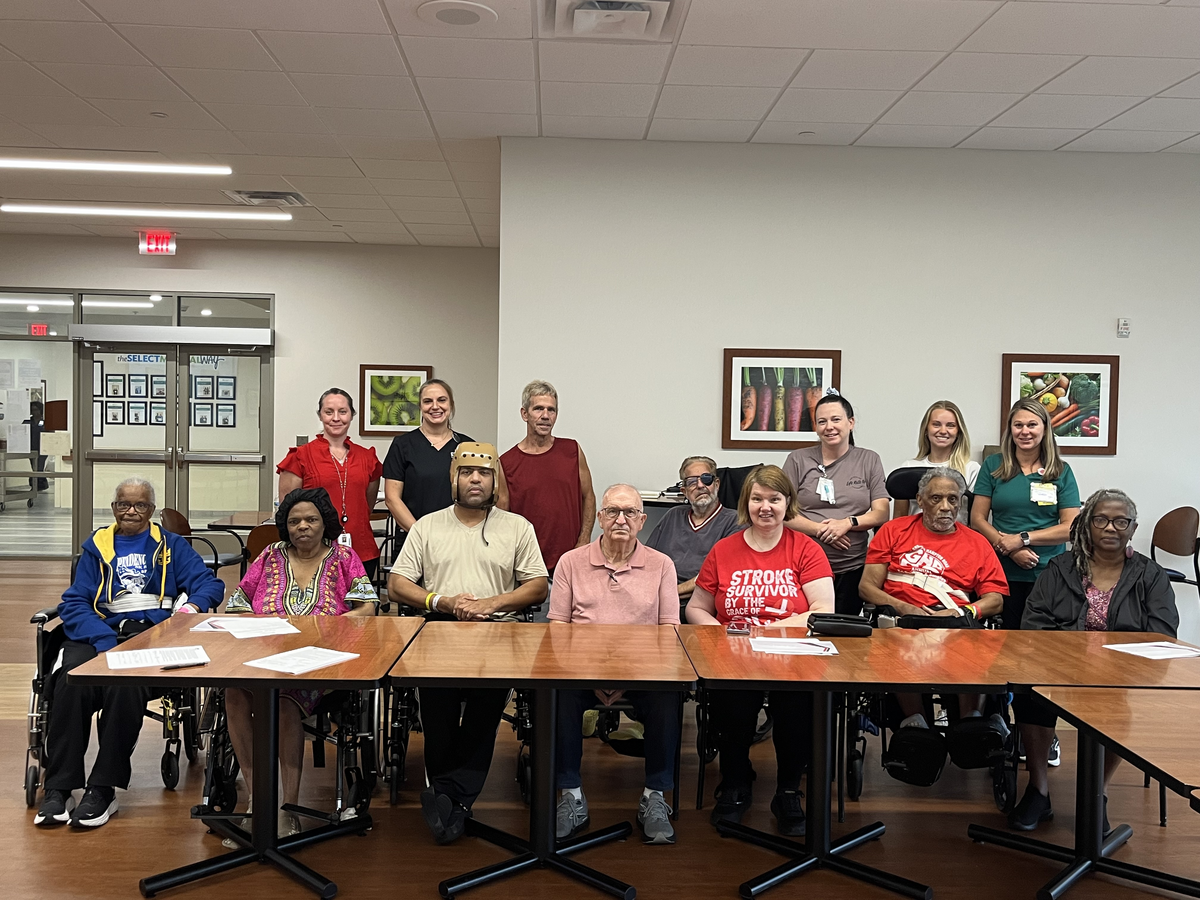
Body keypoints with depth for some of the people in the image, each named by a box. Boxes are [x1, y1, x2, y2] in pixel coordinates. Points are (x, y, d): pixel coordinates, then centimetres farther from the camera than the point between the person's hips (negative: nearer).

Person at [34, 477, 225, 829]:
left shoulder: (171, 545, 20)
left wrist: (193, 604, -18)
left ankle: (104, 789, -26)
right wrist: (106, 641, -12)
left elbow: (211, 583, 7)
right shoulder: (96, 546, 21)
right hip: (97, 632, 2)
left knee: (124, 684, -34)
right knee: (71, 682, -31)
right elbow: (74, 603, 7)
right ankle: (58, 789, -23)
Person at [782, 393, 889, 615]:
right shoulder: (798, 460, 7)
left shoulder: (869, 460, 11)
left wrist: (848, 523, -13)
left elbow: (881, 514, 5)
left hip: (852, 570, 1)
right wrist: (819, 529, -14)